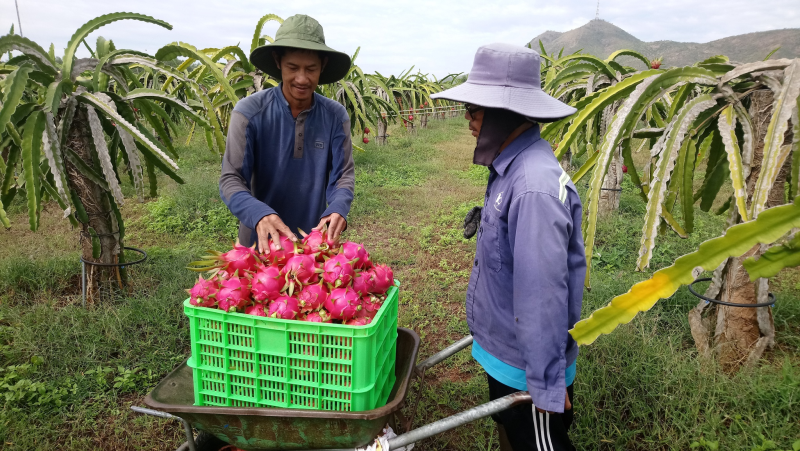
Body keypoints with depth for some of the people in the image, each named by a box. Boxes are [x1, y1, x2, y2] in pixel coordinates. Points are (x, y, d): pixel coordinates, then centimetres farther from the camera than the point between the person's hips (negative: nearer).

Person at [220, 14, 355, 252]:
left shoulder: (336, 116, -8)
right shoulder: (249, 111, -14)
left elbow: (344, 175, -7)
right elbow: (230, 179, -17)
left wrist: (338, 209, -29)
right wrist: (260, 215, -36)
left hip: (314, 240, 2)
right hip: (261, 242, -2)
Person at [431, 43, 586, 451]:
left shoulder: (535, 188, -31)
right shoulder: (511, 167, 0)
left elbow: (544, 294, -29)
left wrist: (547, 383, -23)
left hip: (527, 368, -8)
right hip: (503, 350, 8)